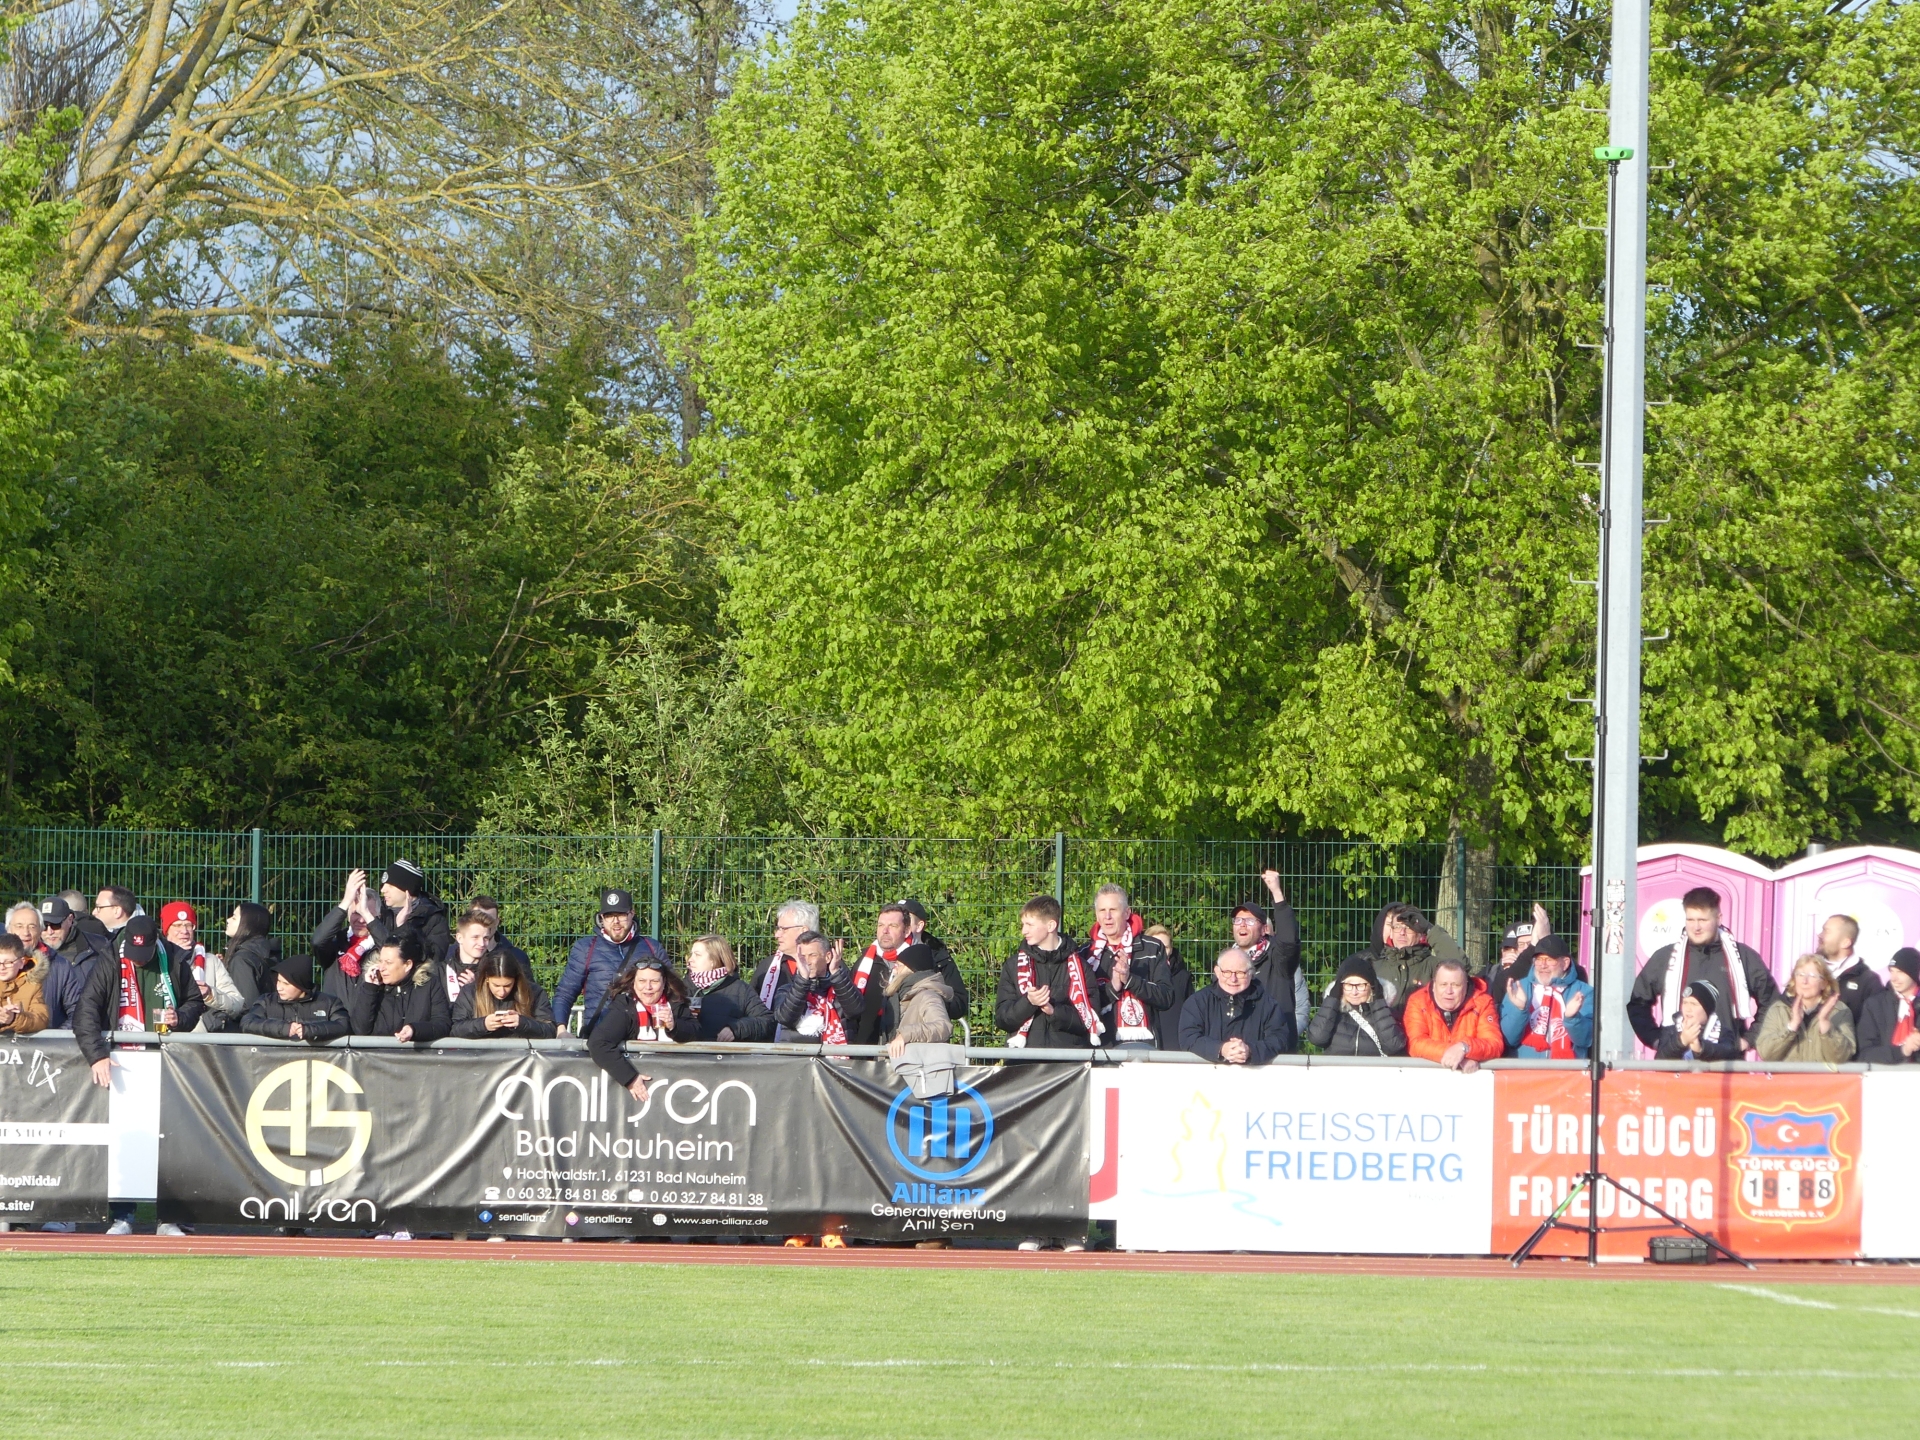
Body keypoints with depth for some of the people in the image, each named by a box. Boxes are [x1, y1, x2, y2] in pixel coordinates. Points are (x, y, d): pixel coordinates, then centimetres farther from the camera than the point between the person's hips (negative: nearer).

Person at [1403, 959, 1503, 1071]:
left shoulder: (1483, 1002, -4)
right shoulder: (1418, 1002, -5)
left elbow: (1495, 1044, -14)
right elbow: (1416, 1044, -16)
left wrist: (1464, 1047, -32)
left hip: (1472, 1075, 0)